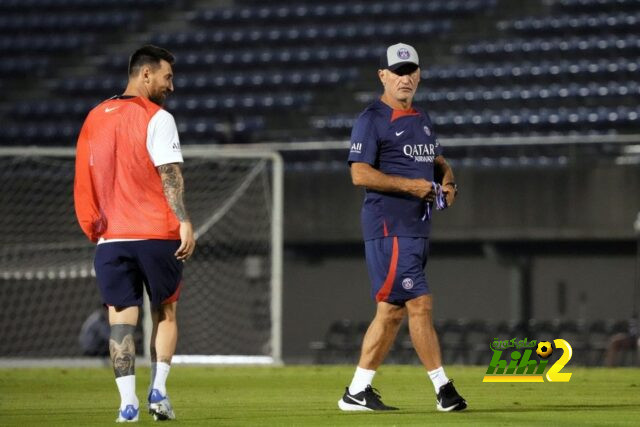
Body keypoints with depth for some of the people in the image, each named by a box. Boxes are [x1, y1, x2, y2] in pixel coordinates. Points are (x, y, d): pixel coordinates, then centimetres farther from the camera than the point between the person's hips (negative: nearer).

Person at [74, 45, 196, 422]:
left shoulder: (95, 119, 13)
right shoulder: (157, 118, -5)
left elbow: (85, 181, 16)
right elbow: (170, 174, -15)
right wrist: (184, 222, -20)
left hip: (110, 236, 4)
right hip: (157, 234, -4)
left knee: (122, 319, 2)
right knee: (165, 313, 12)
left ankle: (128, 402, -8)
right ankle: (158, 388, -1)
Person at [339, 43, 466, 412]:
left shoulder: (423, 120, 18)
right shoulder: (372, 120, -7)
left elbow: (438, 160, 29)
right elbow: (360, 173, -14)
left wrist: (448, 180, 6)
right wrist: (409, 185, -19)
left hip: (418, 227, 8)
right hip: (389, 228, -8)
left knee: (392, 310, 8)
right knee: (419, 303, -12)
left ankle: (358, 391, 13)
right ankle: (443, 388, -11)